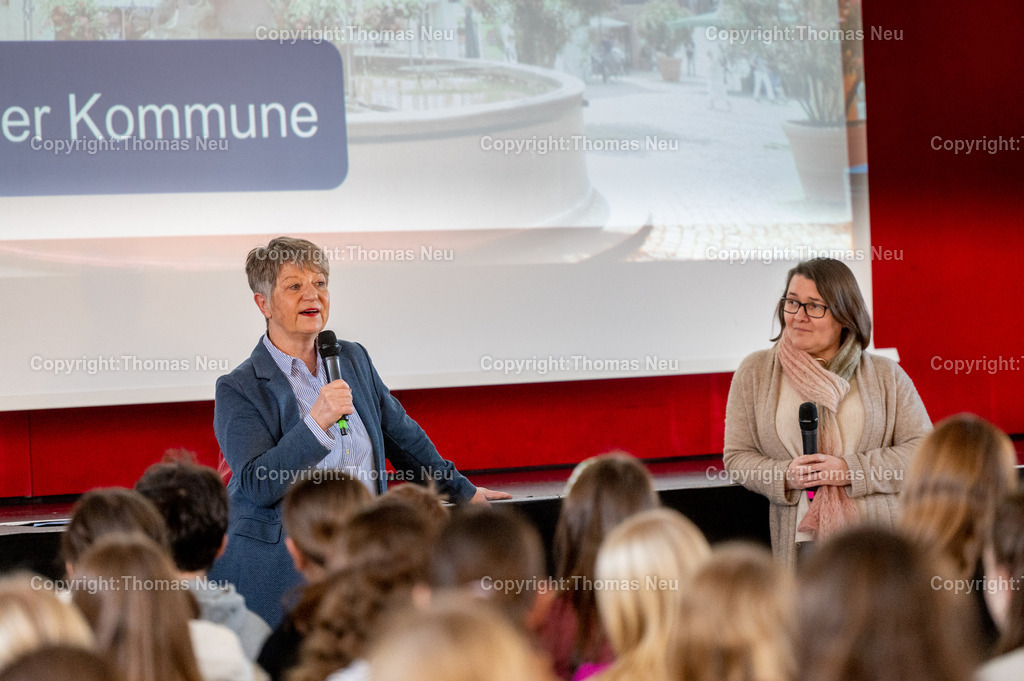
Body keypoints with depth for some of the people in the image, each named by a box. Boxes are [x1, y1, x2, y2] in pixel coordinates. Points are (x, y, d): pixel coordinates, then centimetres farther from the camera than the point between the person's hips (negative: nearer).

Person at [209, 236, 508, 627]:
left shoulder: (353, 359, 12)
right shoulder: (239, 389, -5)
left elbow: (401, 434, 26)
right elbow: (256, 485, -16)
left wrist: (461, 491, 33)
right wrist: (316, 423, -25)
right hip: (278, 571, -4)